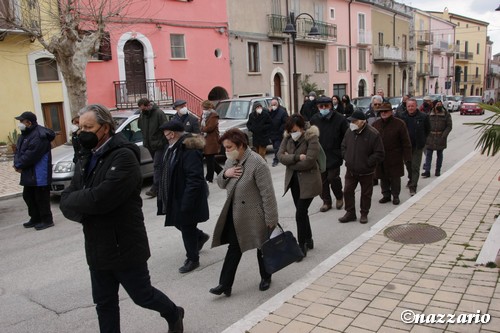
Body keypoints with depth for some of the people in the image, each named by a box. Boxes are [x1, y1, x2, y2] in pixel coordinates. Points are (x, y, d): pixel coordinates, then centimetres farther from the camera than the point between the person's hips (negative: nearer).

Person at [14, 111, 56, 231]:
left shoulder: (39, 135, -20)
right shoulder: (25, 134, 13)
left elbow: (31, 155, -24)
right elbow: (18, 150, 13)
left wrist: (19, 165, -14)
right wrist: (17, 163, -5)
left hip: (40, 174, -10)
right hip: (29, 173, 10)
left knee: (41, 197, -2)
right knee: (28, 196, 17)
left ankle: (47, 220, 10)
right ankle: (35, 218, 30)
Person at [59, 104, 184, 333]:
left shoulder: (124, 156, -18)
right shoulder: (86, 160, 9)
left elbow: (101, 199, -28)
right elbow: (66, 201, 3)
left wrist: (75, 200, -11)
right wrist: (87, 202, -18)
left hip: (125, 246, -7)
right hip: (97, 248, 7)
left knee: (142, 295, 11)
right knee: (104, 303, 15)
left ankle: (174, 314, 39)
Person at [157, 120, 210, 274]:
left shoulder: (190, 151, -25)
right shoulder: (173, 148, 6)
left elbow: (194, 180, -28)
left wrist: (186, 203, -27)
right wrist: (164, 196, 14)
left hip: (186, 199, -9)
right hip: (175, 197, 9)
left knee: (187, 228, 4)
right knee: (179, 223, 21)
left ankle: (192, 259, 24)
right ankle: (200, 237, 46)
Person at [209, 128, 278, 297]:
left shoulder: (257, 163, -23)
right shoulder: (231, 160, 2)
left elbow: (268, 193, -21)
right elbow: (221, 184, 11)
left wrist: (271, 220, -19)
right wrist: (225, 173, -12)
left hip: (255, 215, -6)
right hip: (236, 215, 7)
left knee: (262, 248, 14)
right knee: (234, 247, 9)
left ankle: (266, 278, 36)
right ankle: (225, 284, 15)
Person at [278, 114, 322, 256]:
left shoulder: (311, 138, -16)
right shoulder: (288, 137, 1)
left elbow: (309, 161, -23)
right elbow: (280, 155, -8)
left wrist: (290, 162, -11)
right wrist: (296, 157, -23)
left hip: (308, 180, -6)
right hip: (293, 179, 6)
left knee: (300, 213, -7)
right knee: (302, 212, 15)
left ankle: (302, 245, 7)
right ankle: (308, 240, 31)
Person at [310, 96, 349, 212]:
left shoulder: (339, 119, -8)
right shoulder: (314, 119, 1)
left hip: (334, 156, -3)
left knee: (333, 178, -5)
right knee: (322, 180, 7)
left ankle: (339, 196, 24)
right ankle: (326, 202, 22)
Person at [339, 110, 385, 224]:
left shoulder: (373, 134, -17)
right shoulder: (349, 132, 0)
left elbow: (380, 154, -14)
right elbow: (343, 147, 17)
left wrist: (368, 162, -15)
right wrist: (346, 158, 4)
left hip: (366, 172, -4)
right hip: (351, 170, 4)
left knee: (366, 194, 10)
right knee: (347, 191, 6)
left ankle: (364, 214, 26)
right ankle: (350, 213, 20)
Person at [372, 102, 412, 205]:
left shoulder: (399, 123, -7)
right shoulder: (376, 124, 5)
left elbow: (405, 142, -6)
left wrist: (406, 156, -9)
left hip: (395, 157, -4)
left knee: (395, 177, 7)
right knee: (383, 177, 11)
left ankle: (395, 196, 21)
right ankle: (386, 195, 26)